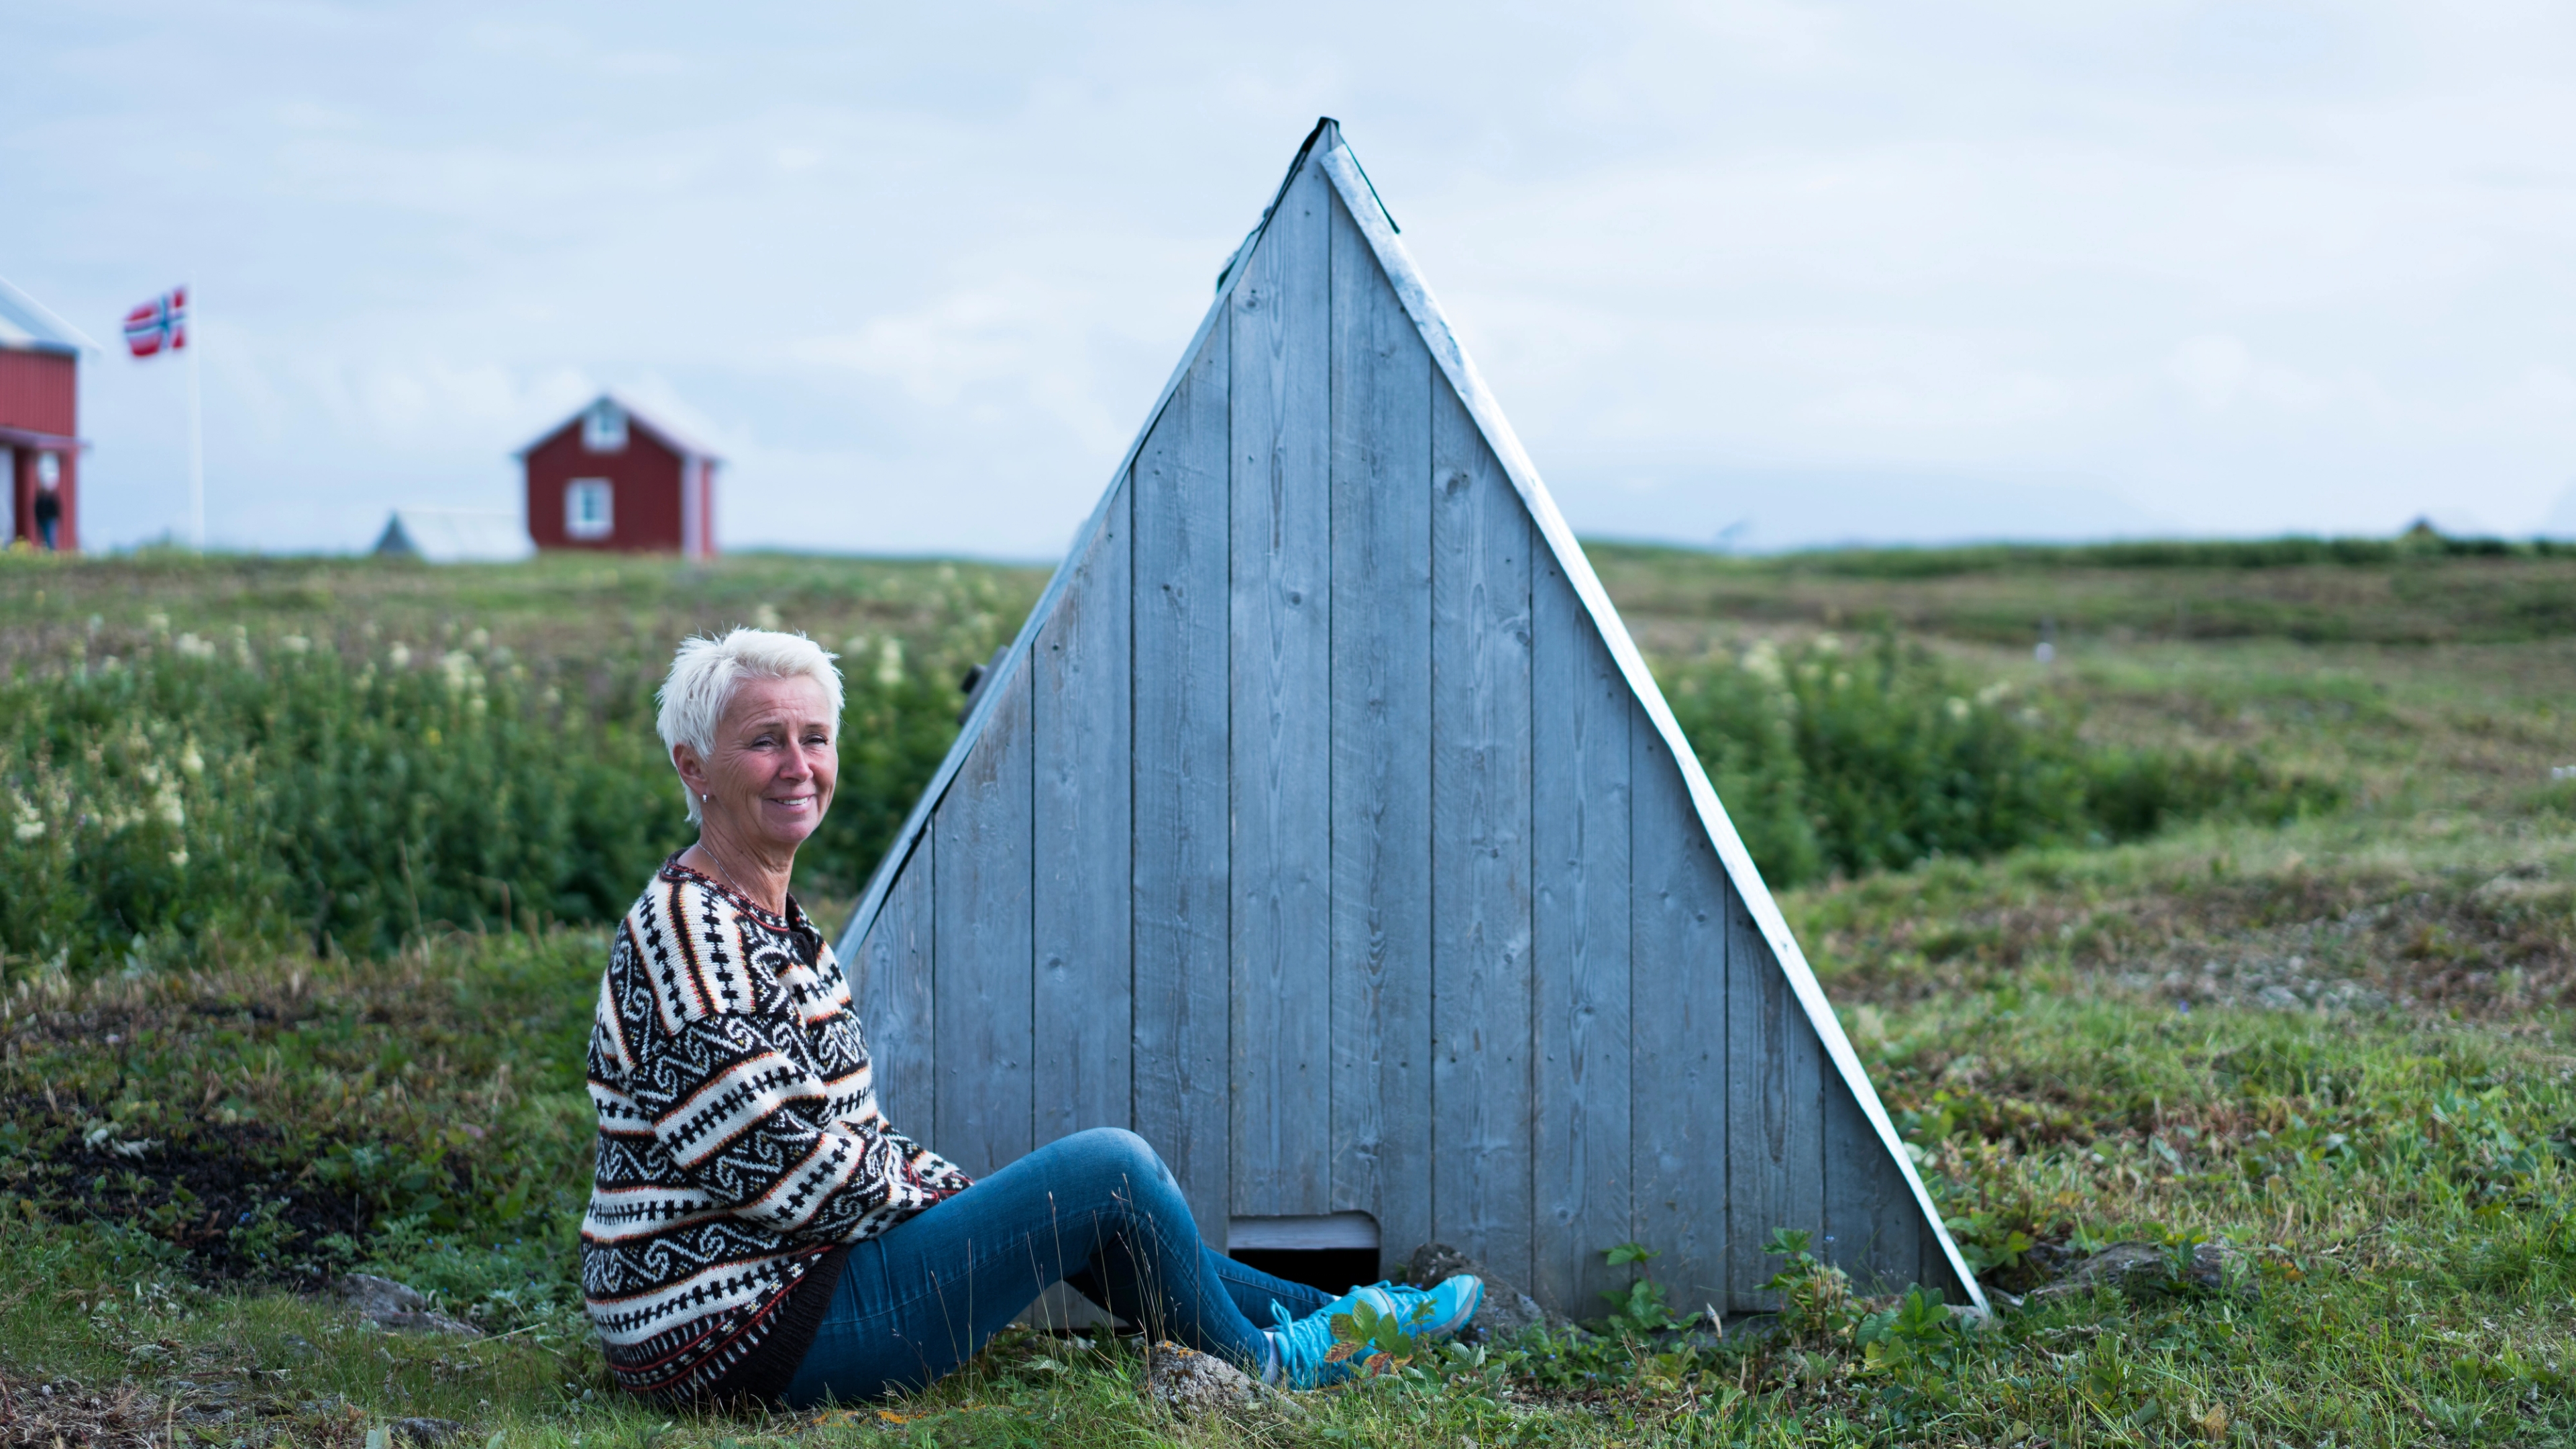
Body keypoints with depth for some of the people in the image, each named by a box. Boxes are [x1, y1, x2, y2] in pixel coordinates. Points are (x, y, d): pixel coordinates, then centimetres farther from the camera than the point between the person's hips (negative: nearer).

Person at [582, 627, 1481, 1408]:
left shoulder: (766, 919, 13)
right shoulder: (690, 936, -20)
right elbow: (780, 1170, -23)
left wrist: (956, 1194, 9)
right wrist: (939, 1199, -8)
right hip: (745, 1337, -10)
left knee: (1095, 1204, 19)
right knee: (1108, 1170, -6)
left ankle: (1318, 1319, 28)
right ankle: (1262, 1366, 16)